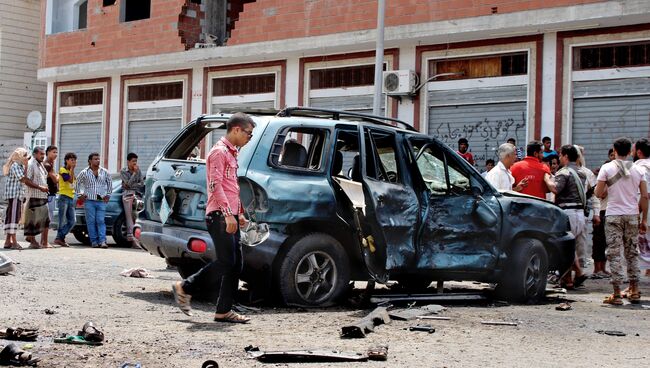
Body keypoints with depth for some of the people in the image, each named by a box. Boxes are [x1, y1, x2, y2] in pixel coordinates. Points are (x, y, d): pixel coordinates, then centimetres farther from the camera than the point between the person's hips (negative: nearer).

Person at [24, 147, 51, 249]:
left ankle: (44, 242, 10)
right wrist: (40, 187, -20)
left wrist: (45, 188, 15)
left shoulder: (41, 165, 18)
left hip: (43, 196, 9)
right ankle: (32, 241, 2)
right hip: (34, 197, -9)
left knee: (46, 219, 6)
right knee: (33, 220, -3)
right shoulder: (30, 165, -9)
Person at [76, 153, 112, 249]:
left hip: (101, 201, 1)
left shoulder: (104, 172, 7)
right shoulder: (84, 172, 2)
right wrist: (80, 195, 7)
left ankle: (102, 241, -11)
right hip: (89, 201, -1)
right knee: (91, 222, -1)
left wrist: (108, 195, 13)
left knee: (101, 221, -6)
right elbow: (78, 183, 13)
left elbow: (109, 183, 20)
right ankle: (94, 241, 3)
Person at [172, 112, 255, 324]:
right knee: (226, 262, -12)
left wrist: (239, 213, 25)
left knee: (235, 265, 4)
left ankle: (224, 311, 5)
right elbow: (215, 185, -17)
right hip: (220, 215, -10)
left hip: (229, 216, 10)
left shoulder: (231, 153, 23)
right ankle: (185, 288, 0)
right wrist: (228, 213, -24)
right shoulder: (220, 151, -8)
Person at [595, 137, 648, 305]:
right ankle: (634, 291, 20)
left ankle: (616, 294, -6)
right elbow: (645, 197, 3)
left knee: (614, 253, -2)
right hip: (632, 215, 3)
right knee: (632, 253, 15)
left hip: (613, 215, -3)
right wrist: (644, 219, 10)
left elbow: (599, 193, -6)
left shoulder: (607, 168, -4)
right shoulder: (638, 170, 4)